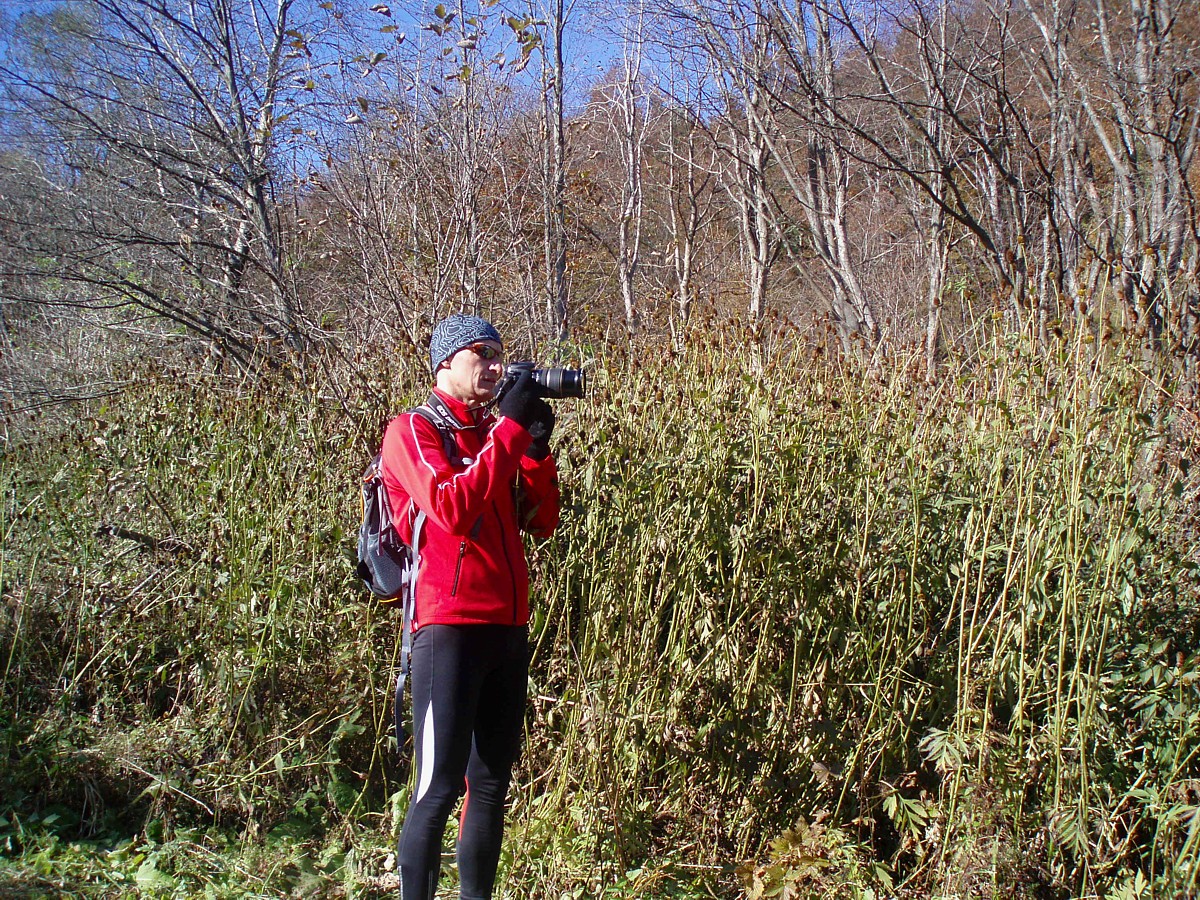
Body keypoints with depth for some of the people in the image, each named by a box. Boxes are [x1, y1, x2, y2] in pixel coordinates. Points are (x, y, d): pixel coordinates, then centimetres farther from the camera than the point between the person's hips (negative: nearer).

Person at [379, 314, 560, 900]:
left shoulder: (495, 433, 17)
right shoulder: (411, 432, -2)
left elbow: (541, 522, 12)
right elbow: (451, 509, -20)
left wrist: (537, 445, -1)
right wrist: (512, 429, -16)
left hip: (509, 626, 7)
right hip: (449, 626, -7)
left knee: (492, 783, 11)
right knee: (438, 789, -7)